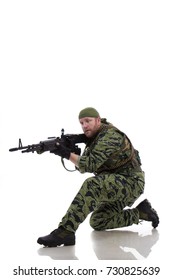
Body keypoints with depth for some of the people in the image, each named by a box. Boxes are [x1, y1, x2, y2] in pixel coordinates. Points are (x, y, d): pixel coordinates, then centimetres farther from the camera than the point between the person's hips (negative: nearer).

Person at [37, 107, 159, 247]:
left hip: (130, 182, -11)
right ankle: (140, 212, 16)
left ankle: (65, 232, -39)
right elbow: (83, 167, 9)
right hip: (116, 186, 11)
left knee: (91, 185, -33)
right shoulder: (95, 137, 13)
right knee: (97, 222, 9)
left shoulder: (110, 135, -17)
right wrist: (71, 149, -8)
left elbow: (91, 164, -26)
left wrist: (67, 154, -23)